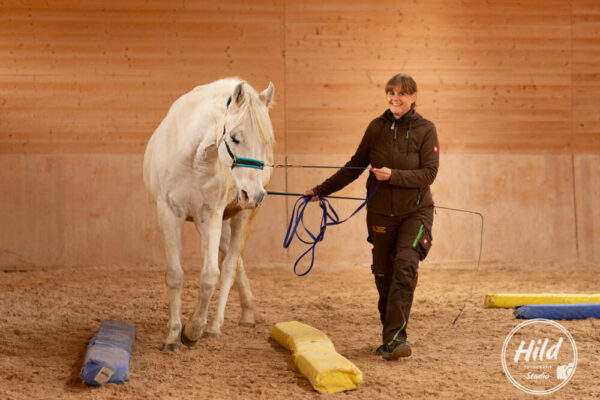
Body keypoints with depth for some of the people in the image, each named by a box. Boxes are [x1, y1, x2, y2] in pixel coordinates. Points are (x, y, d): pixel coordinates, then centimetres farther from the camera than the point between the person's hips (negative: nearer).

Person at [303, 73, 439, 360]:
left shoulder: (425, 129, -5)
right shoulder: (377, 127, 3)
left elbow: (429, 173, -12)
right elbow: (355, 166, 13)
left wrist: (393, 175, -25)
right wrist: (321, 190, 13)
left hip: (415, 211, -3)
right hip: (381, 212, 3)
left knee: (405, 266, -20)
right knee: (383, 275, 5)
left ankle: (395, 337, -23)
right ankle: (390, 339, 17)